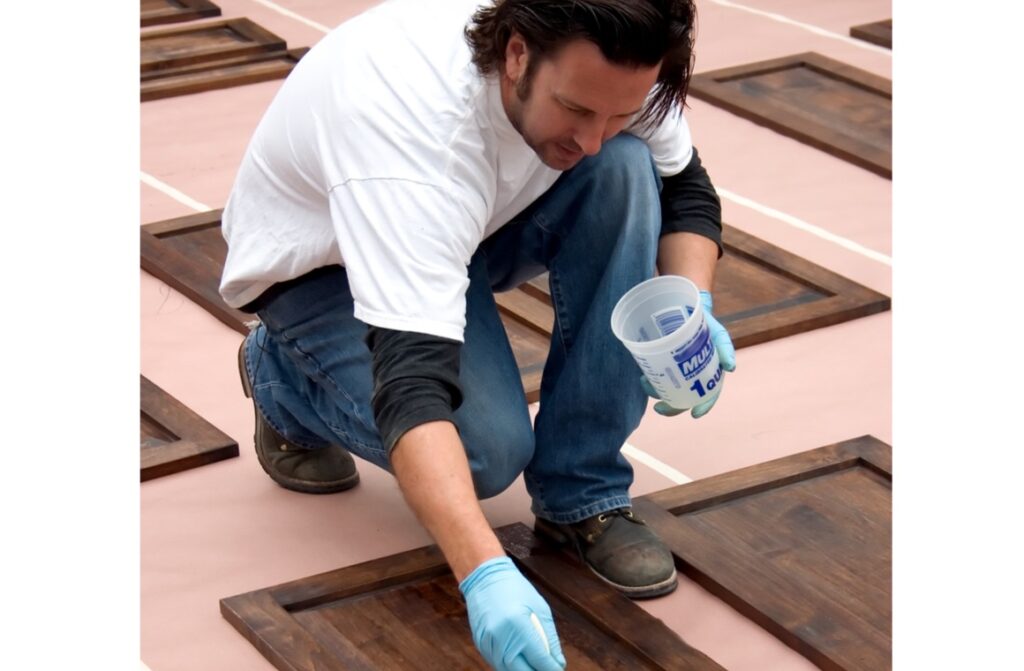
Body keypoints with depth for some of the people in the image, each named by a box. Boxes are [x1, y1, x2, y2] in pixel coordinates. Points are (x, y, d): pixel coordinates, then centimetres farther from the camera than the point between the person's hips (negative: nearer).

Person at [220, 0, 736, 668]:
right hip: (320, 262, -5)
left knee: (625, 169, -25)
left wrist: (693, 308, -25)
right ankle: (286, 380, 5)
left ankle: (583, 495, -14)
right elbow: (413, 380, -50)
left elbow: (684, 187, -5)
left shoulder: (603, 64, -26)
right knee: (486, 447, -27)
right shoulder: (421, 124, -44)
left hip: (467, 223, 5)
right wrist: (486, 575, -62)